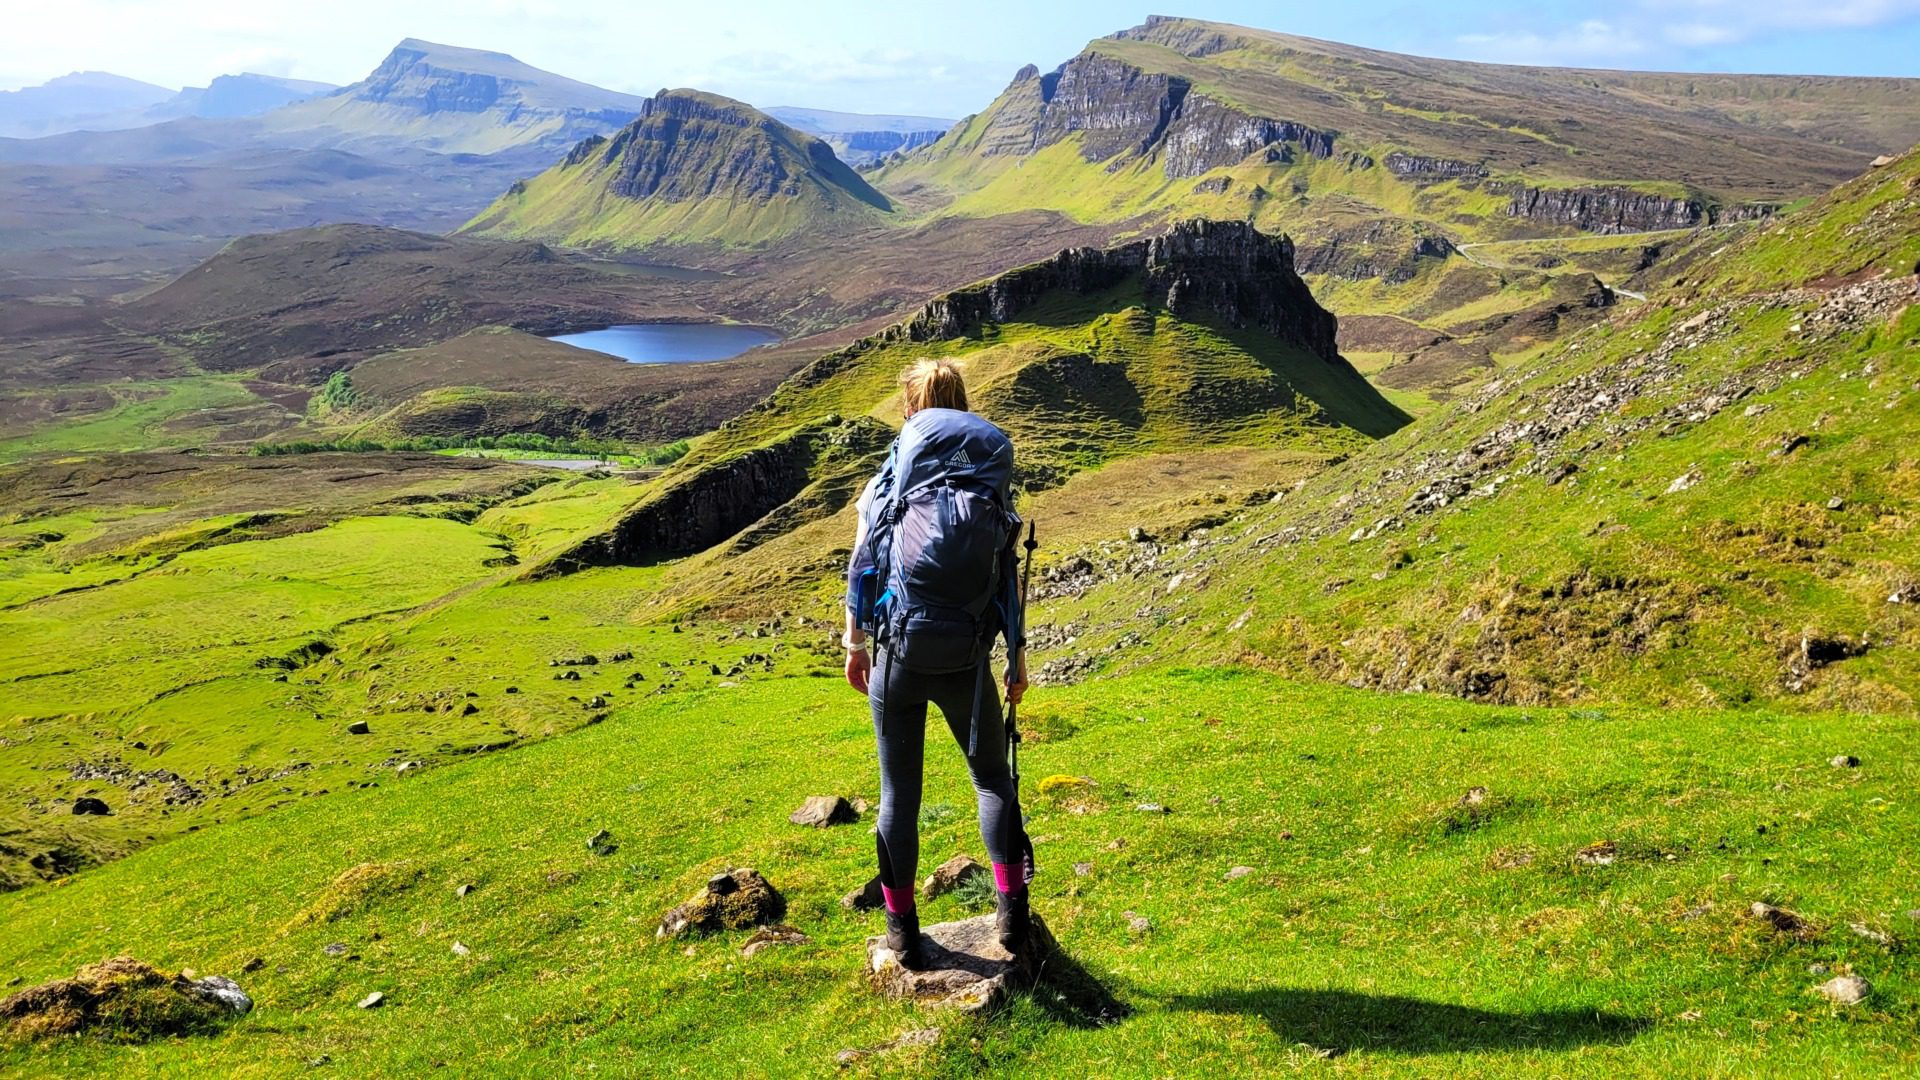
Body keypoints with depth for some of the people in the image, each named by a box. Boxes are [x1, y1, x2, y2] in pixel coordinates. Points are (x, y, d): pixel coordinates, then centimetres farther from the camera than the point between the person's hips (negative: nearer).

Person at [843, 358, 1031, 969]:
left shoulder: (886, 481, -3)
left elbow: (860, 569, 1)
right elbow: (1007, 581, -3)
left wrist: (855, 645, 13)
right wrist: (1017, 657, 7)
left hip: (896, 659, 1)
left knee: (899, 793, 12)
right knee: (993, 777, 19)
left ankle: (903, 930, 21)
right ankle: (1011, 912, 15)